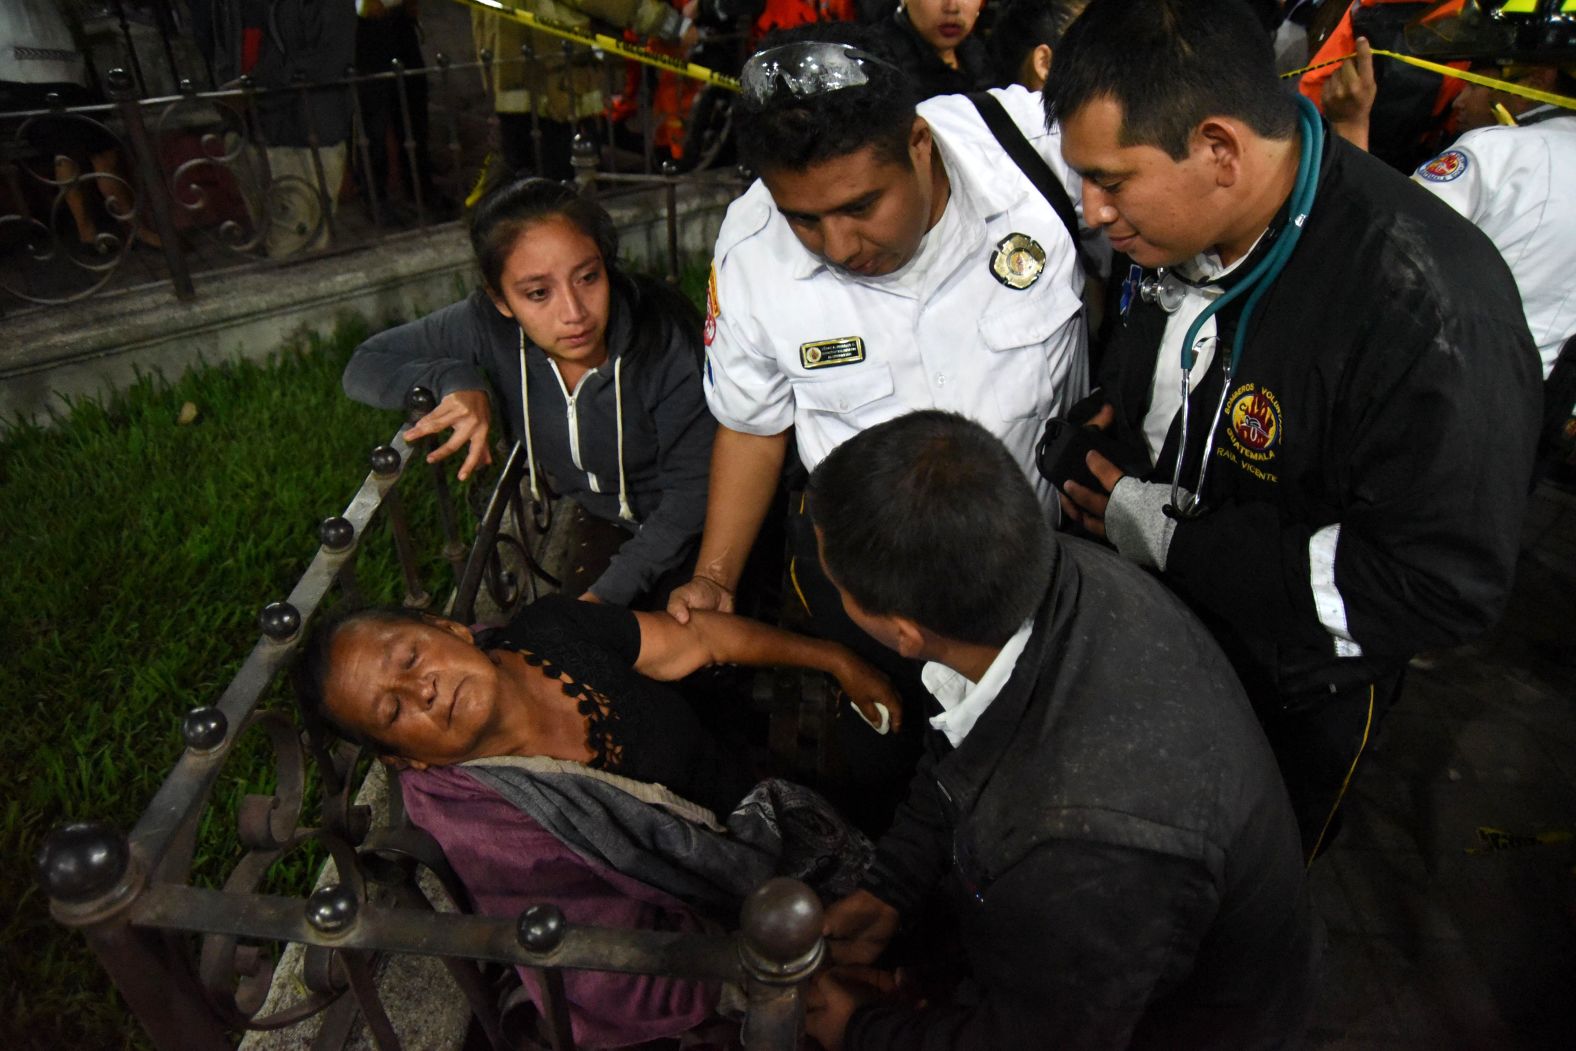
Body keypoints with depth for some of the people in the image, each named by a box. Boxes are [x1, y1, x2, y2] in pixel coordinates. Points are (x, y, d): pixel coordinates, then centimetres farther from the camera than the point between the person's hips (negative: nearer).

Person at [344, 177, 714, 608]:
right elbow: (363, 366, -8)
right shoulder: (487, 325, -21)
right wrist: (456, 380, -30)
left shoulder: (668, 340, -31)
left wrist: (607, 594, -28)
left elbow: (691, 494, -23)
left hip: (670, 530, -3)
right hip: (581, 508, 3)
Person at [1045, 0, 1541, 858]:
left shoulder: (1429, 308, -34)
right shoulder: (1172, 228, -9)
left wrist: (1170, 537, -30)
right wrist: (1102, 424, -10)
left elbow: (1445, 585, -31)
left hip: (1290, 696, -6)